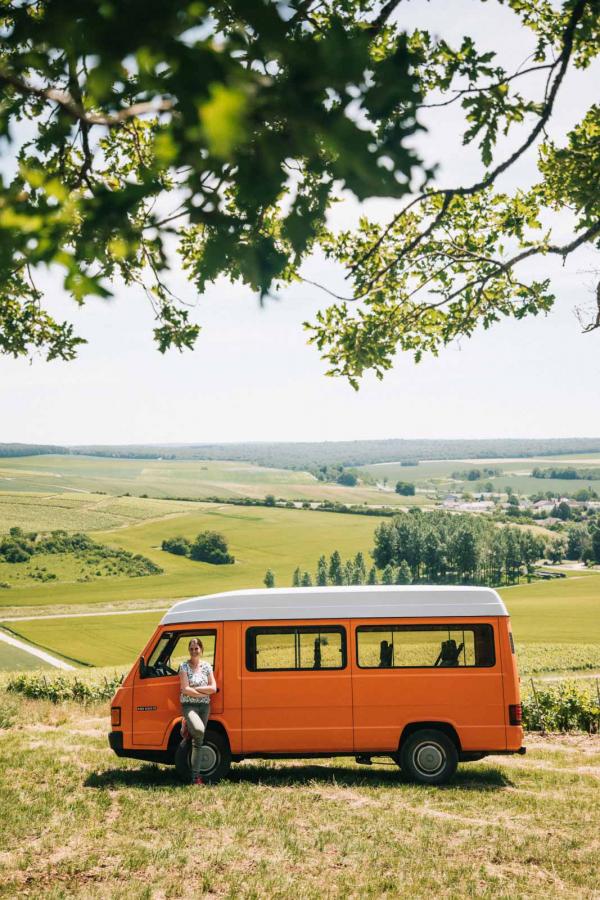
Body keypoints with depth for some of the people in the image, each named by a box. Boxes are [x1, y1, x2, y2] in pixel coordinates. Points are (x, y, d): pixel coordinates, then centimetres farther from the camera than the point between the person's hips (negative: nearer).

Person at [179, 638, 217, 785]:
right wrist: (204, 692, -11)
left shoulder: (207, 666, 6)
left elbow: (213, 688, 0)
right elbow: (185, 689, -12)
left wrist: (195, 689, -9)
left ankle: (196, 776, 8)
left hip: (204, 706, 4)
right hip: (189, 705, -4)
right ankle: (187, 729, 4)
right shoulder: (184, 666, -4)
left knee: (198, 742, 4)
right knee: (199, 730, -32)